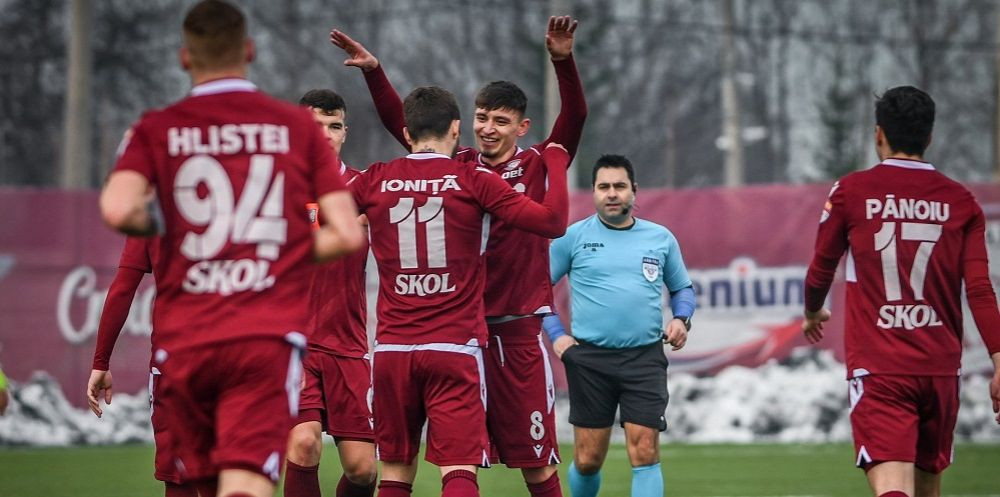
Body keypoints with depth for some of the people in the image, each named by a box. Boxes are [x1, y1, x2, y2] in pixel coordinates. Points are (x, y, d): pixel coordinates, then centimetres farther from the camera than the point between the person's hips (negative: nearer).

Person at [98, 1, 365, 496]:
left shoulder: (156, 130, 5)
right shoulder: (298, 127, 7)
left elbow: (118, 210, -13)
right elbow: (347, 234, 3)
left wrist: (156, 222, 9)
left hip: (184, 341, 1)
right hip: (268, 335, -1)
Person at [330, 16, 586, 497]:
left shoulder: (538, 166, 1)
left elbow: (574, 118, -12)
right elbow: (398, 122, 7)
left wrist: (563, 61, -28)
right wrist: (374, 72, -5)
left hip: (518, 332, -2)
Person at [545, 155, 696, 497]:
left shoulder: (661, 238, 9)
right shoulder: (574, 237, 4)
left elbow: (682, 288, 21)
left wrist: (681, 319, 1)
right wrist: (556, 334, 0)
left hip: (645, 357, 1)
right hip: (589, 359, -1)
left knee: (645, 453, -10)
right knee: (588, 459, 3)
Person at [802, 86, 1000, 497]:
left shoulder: (851, 192, 0)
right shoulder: (961, 201, 5)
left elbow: (820, 272, 11)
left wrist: (812, 314, 32)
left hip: (878, 370, -3)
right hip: (941, 369, 3)